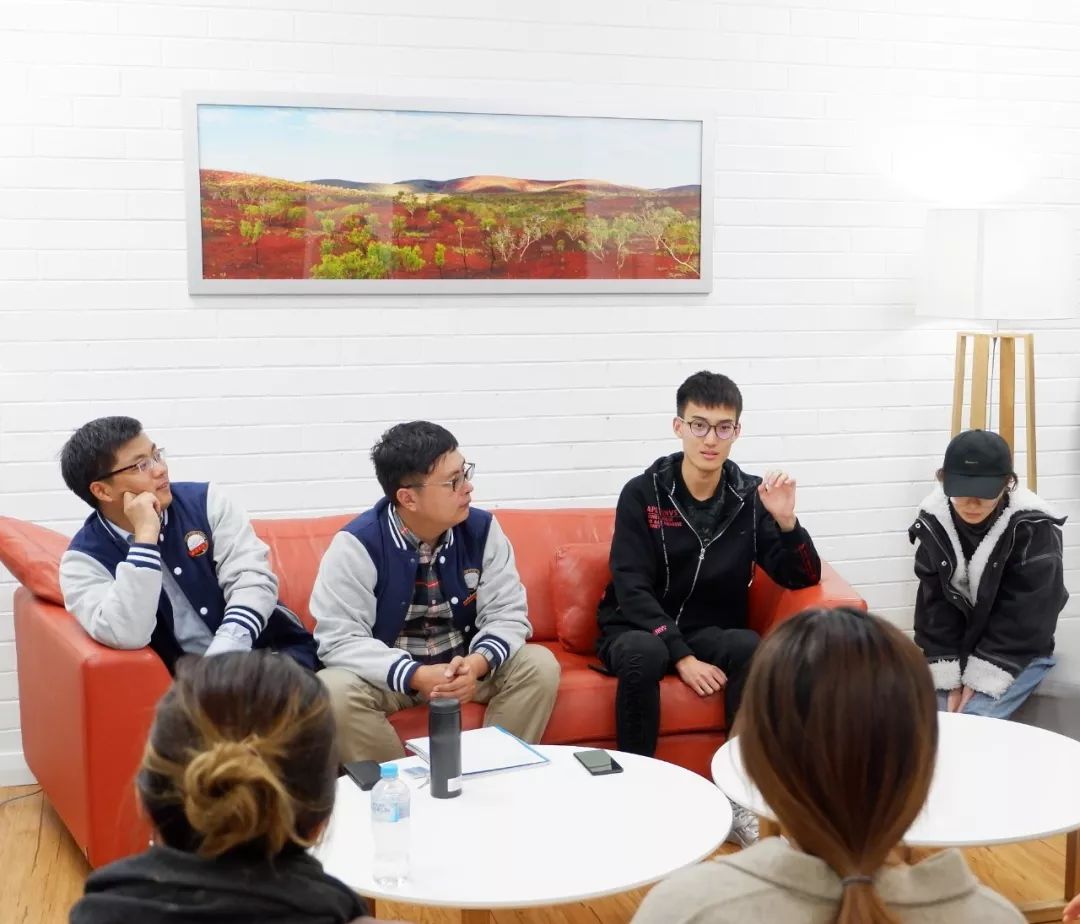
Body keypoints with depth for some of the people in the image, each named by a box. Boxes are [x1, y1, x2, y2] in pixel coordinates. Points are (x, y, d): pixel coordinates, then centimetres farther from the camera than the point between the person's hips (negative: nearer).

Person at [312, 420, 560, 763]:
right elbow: (339, 638, -23)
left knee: (539, 666, -20)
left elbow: (506, 614, -8)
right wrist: (416, 676, -36)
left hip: (466, 666, 3)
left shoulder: (482, 529, -8)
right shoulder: (357, 544, -19)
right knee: (334, 690, -32)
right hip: (389, 674, -3)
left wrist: (477, 664, -31)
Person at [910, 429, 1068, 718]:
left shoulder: (1033, 529, -20)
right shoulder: (933, 523, -8)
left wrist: (979, 680, -20)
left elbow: (1023, 618, -19)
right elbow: (935, 606, -5)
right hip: (956, 650, 4)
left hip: (1018, 654, -4)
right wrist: (950, 677, -12)